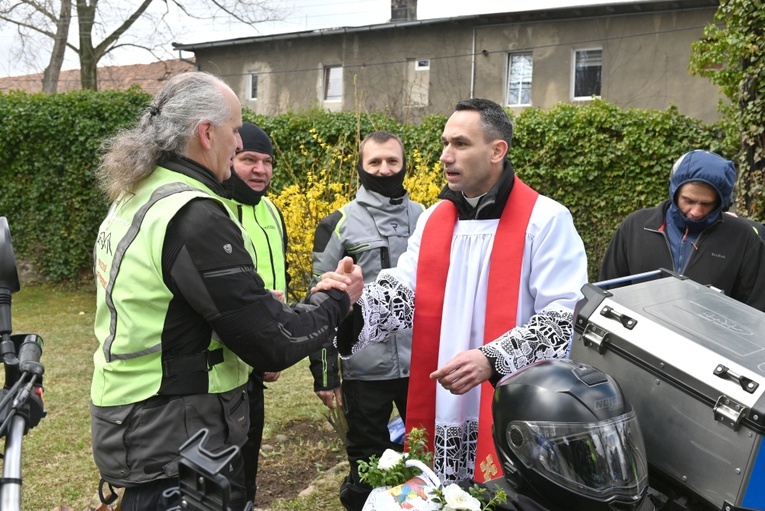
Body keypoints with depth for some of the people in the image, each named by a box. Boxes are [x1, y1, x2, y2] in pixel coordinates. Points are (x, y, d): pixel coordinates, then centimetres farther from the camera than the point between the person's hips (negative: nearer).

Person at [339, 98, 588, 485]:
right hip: (439, 416, 5)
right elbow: (401, 290, 4)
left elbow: (566, 316, -13)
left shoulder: (546, 220, -8)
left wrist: (493, 360, -25)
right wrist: (350, 311, -16)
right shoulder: (433, 219, 10)